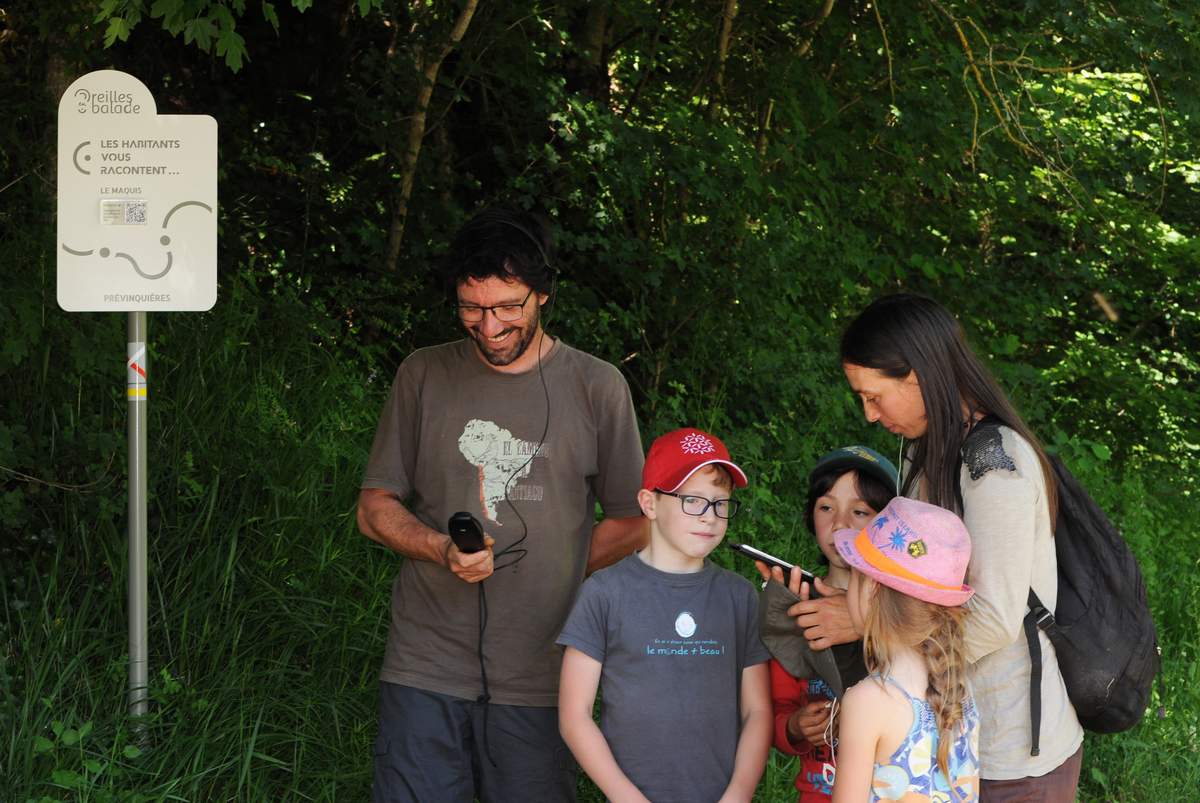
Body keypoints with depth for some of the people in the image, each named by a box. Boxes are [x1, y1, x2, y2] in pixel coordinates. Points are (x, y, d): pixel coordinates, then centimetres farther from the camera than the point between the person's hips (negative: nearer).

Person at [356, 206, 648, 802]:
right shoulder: (423, 376, 7)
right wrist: (442, 550, -10)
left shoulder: (596, 387, 4)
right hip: (427, 666, 1)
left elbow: (632, 524, 10)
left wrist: (548, 573, -1)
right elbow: (375, 508, 9)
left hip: (539, 679, -1)